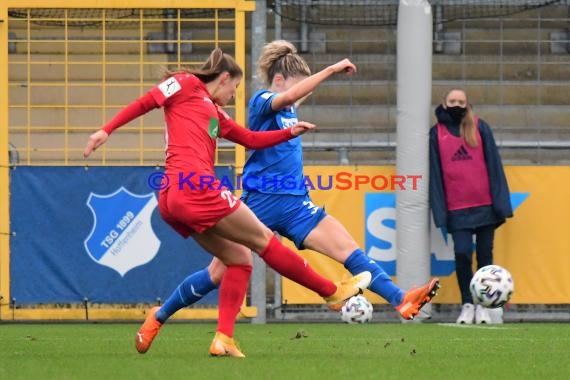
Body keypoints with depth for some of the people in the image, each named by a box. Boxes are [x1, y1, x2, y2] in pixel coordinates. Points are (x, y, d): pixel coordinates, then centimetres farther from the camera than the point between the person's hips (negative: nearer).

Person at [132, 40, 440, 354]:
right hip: (261, 202, -6)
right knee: (218, 274, -1)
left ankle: (400, 300, -24)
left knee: (349, 249, -12)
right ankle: (158, 318, 15)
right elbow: (290, 96, -31)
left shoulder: (289, 111, 13)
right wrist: (331, 69, -31)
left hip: (294, 205, 7)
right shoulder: (261, 102, -9)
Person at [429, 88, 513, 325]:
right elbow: (435, 172, 6)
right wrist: (440, 209, -1)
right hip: (457, 208, 0)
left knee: (485, 254, 3)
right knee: (462, 254, -10)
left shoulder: (480, 128, 4)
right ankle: (467, 305, 4)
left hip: (485, 205, 0)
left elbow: (493, 164, 3)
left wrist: (500, 203, -3)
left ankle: (483, 306, 13)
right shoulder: (437, 133, 6)